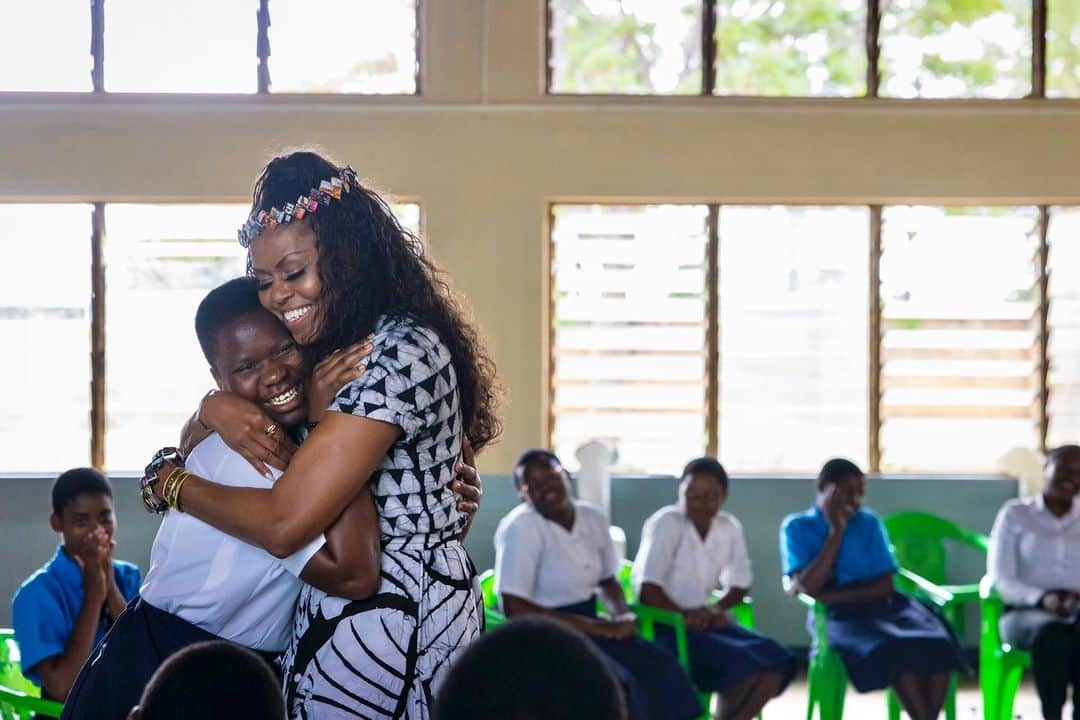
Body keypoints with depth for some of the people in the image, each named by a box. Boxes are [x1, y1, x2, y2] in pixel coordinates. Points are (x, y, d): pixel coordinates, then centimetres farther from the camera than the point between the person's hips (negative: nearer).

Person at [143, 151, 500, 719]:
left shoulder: (403, 353, -21)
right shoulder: (335, 349, 10)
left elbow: (284, 523, -24)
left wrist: (170, 483, -8)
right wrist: (215, 406, -6)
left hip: (387, 617, -9)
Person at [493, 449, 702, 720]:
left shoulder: (593, 517, 3)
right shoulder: (520, 527, -17)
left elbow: (608, 581, 17)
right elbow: (514, 609, -23)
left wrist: (623, 616, -7)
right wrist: (596, 627, -22)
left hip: (588, 626, 7)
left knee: (660, 666, -13)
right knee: (616, 684, -28)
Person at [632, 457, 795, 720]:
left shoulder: (730, 527, 3)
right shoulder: (665, 523, -14)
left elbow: (739, 585, 12)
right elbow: (646, 590, -18)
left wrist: (714, 609, -7)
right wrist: (686, 617, -19)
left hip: (705, 621, 7)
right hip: (662, 625, -7)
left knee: (775, 662, -11)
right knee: (745, 666, -25)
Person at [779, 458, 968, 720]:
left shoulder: (869, 522, 10)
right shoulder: (797, 527, 2)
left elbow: (886, 585, 3)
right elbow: (807, 588, -11)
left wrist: (836, 596, -12)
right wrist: (836, 531, -11)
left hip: (881, 606, 4)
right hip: (837, 616, -4)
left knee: (937, 645, -27)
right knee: (895, 650, -34)